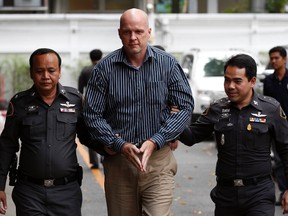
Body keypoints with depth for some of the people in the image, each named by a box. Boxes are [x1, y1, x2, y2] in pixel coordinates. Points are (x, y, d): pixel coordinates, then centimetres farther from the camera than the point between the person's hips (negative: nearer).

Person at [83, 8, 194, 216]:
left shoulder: (167, 63, -1)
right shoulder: (105, 68, -1)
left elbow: (185, 106, 0)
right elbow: (92, 115, -1)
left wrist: (155, 141, -11)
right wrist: (120, 145, -13)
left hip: (158, 159, -1)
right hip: (117, 159, 1)